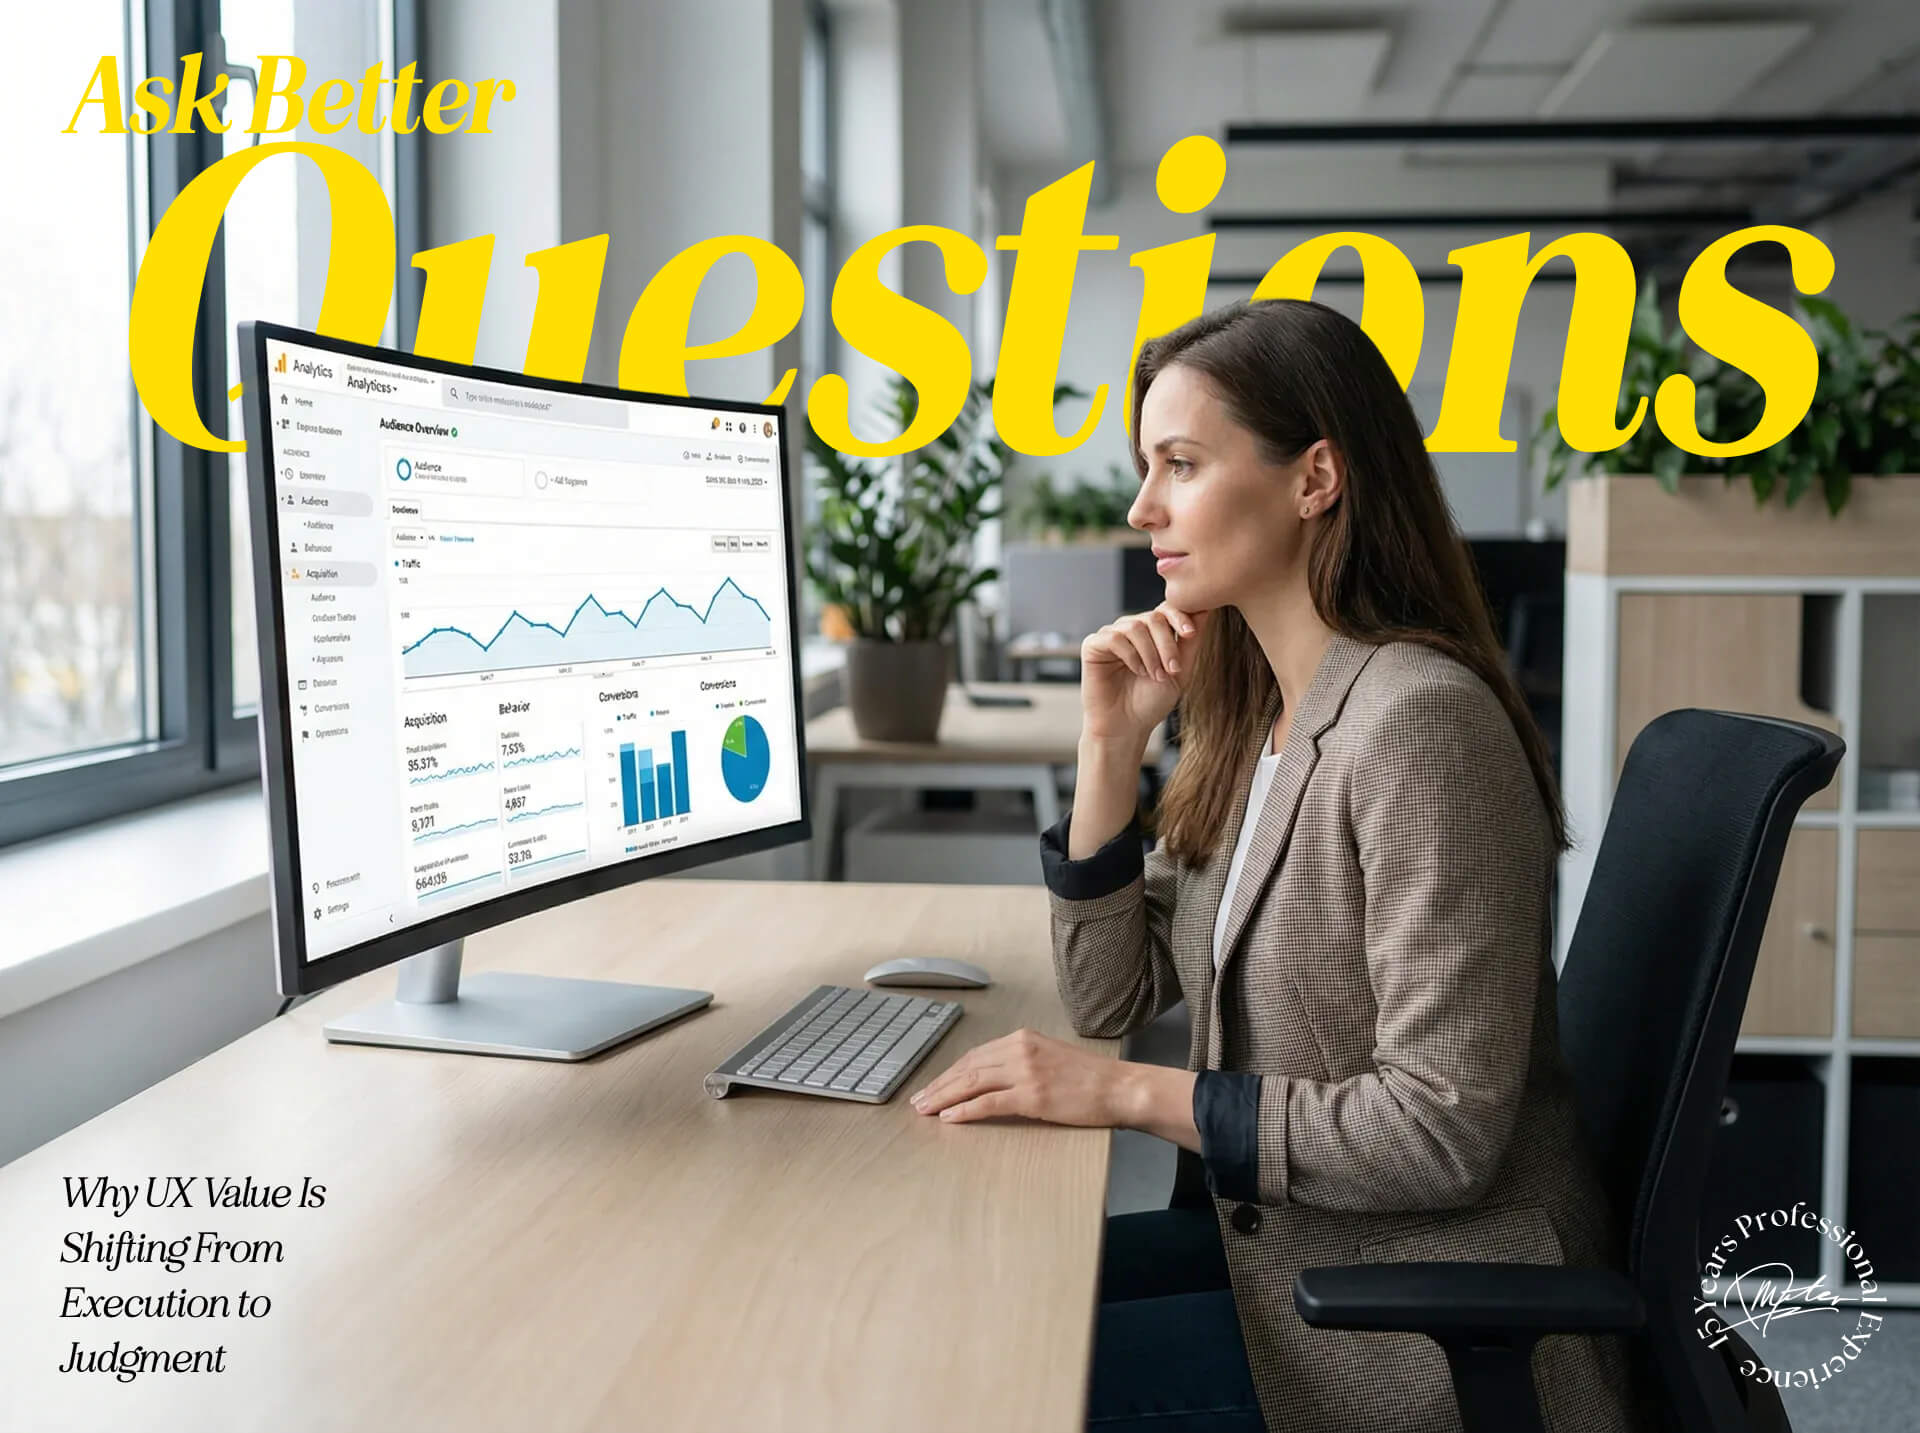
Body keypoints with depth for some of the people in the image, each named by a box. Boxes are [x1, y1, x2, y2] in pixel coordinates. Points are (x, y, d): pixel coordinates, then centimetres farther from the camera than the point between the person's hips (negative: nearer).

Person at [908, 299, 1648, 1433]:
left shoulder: (1417, 722, -22)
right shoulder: (1257, 717, 5)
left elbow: (1441, 1132, -24)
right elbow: (1110, 999, 7)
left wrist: (1134, 1095, -20)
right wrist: (1112, 746, -4)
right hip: (1288, 1235, 8)